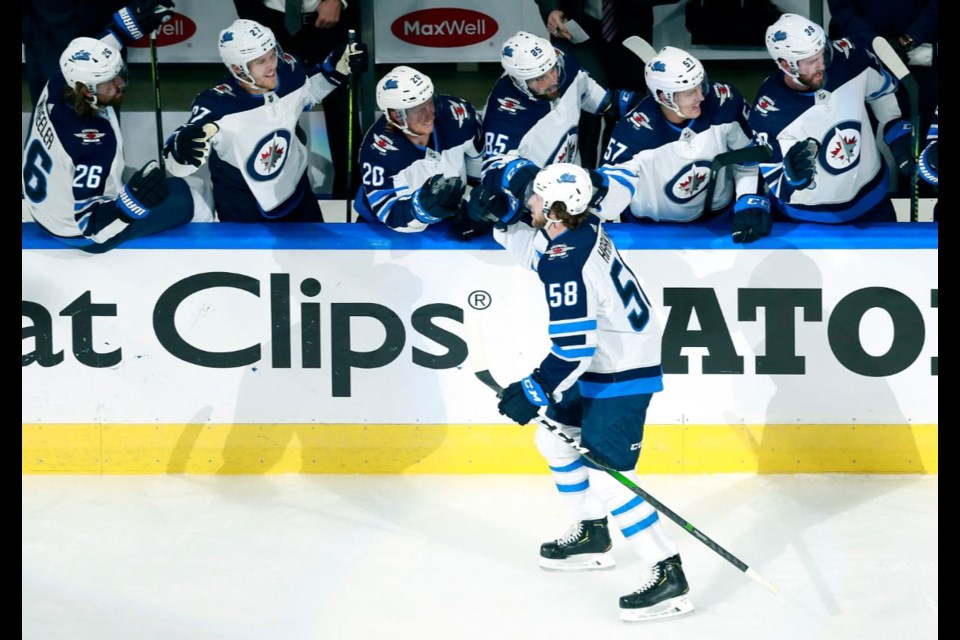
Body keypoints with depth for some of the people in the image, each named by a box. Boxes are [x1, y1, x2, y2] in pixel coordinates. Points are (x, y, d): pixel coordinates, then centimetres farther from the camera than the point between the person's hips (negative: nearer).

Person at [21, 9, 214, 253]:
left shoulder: (59, 85, -17)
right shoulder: (94, 143, -37)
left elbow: (88, 57, 8)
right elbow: (90, 223, -29)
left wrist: (135, 22, 4)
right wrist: (134, 201, -37)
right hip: (80, 232, -8)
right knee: (185, 200, 3)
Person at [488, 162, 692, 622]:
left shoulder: (564, 265, -28)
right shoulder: (580, 227, 0)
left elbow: (572, 351, -28)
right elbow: (519, 237, 20)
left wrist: (535, 393, -20)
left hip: (620, 376, -11)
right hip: (602, 362, 11)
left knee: (607, 476, -15)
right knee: (554, 439, 23)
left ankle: (668, 575, -14)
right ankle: (592, 536, 35)